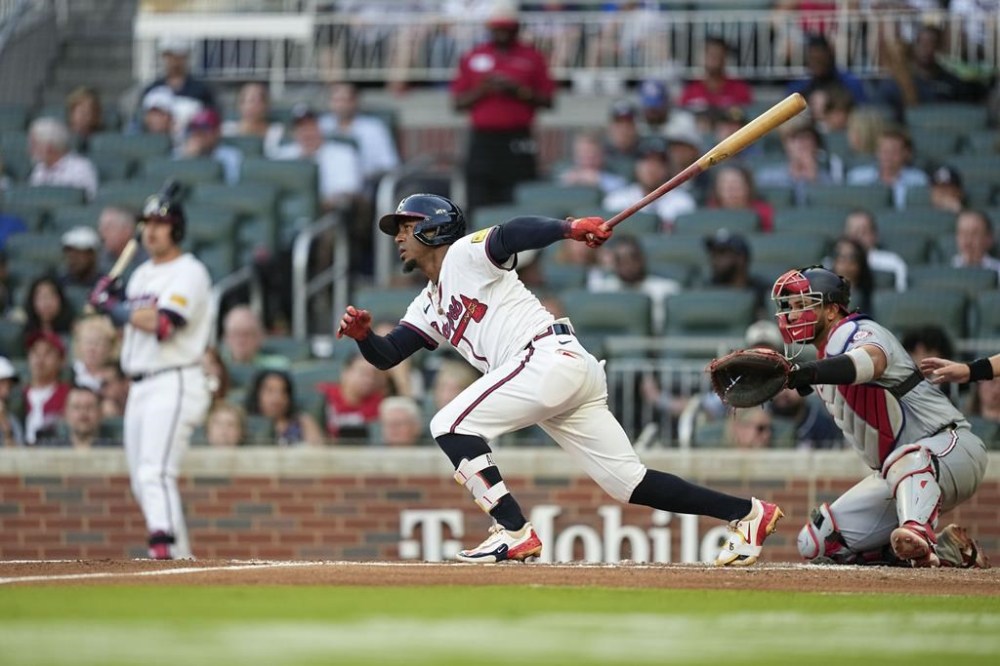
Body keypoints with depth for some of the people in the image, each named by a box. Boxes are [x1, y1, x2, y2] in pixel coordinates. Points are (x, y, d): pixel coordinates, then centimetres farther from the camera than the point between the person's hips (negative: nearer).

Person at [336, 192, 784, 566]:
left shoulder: (465, 254, 2)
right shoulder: (429, 307, 27)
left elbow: (511, 234, -17)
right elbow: (386, 356, 22)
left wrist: (569, 229, -34)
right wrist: (362, 335, 0)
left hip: (551, 357, -9)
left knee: (450, 425, -12)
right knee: (628, 483, 4)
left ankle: (515, 533, -17)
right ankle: (746, 512, 7)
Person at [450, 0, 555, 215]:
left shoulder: (532, 58, 8)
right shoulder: (472, 58, 12)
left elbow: (547, 100, 5)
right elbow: (458, 102, 10)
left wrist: (517, 90, -9)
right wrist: (482, 90, -7)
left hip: (518, 143, -2)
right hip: (482, 139, 2)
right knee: (479, 203, -3)